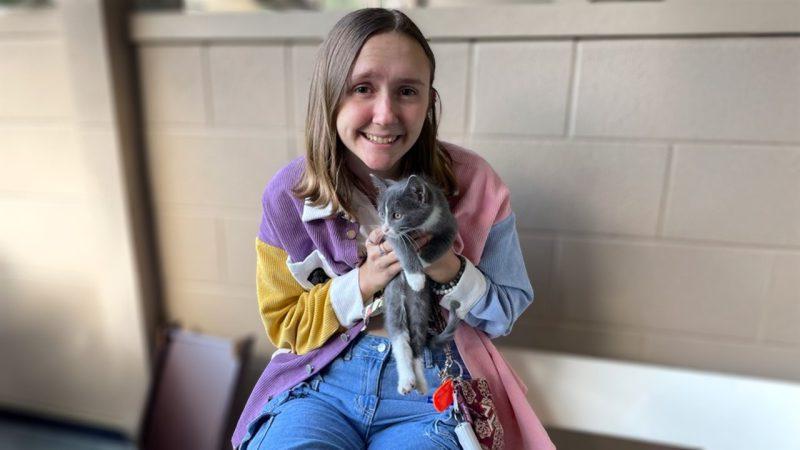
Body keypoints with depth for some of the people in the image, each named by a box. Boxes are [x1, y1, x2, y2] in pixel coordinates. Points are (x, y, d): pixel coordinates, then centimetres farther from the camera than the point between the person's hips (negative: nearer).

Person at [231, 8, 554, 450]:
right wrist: (363, 282, -18)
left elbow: (507, 312, -1)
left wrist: (451, 271, -22)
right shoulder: (289, 194, -9)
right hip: (320, 378, 1)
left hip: (432, 384, 1)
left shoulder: (472, 182, -11)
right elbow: (285, 324, 0)